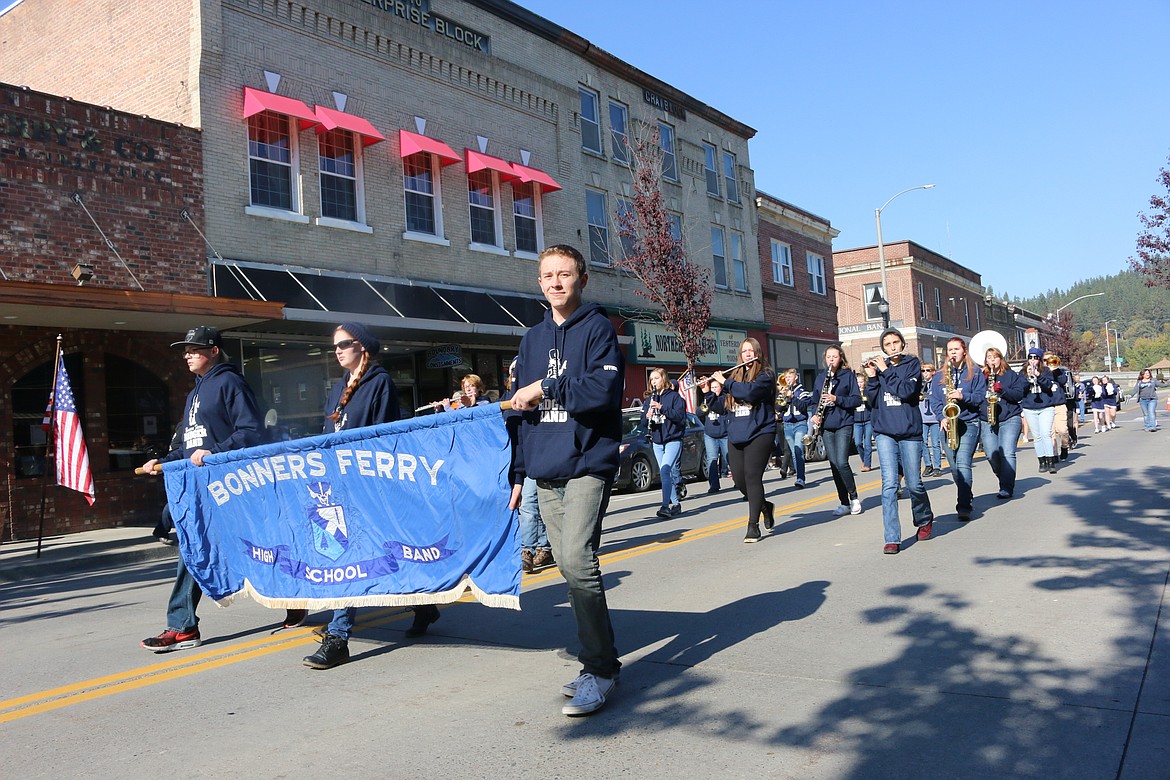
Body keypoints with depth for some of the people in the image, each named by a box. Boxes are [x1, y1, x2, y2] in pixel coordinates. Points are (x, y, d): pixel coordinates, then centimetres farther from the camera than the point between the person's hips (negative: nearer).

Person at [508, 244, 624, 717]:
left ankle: (599, 670, -5)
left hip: (588, 464, -6)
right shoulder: (532, 338, 17)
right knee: (569, 565, 8)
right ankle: (598, 661, 20)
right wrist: (518, 472, 16)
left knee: (577, 559, -17)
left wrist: (547, 387, -9)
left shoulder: (597, 327, -2)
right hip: (546, 472, 7)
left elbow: (605, 389, -16)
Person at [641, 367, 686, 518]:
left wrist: (662, 408, -20)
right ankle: (675, 503, 20)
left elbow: (681, 416, -12)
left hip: (673, 440, -6)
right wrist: (647, 417, -12)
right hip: (657, 442, 6)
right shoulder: (648, 400, 12)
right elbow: (644, 424, 11)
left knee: (665, 470, -21)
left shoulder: (674, 396, -2)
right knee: (665, 474, 8)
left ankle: (665, 506, -25)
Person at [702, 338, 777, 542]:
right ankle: (765, 506, 31)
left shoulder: (765, 375, -2)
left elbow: (750, 391, -22)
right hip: (735, 436, 6)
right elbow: (722, 405, 17)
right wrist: (708, 392, 3)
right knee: (739, 479, 4)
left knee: (752, 477, -12)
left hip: (759, 434, -6)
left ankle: (753, 526, -5)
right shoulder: (735, 376, 15)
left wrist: (724, 382, -13)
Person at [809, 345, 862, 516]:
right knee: (834, 464, 5)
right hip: (826, 426, 5)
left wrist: (837, 399, -17)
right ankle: (844, 503, 13)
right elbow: (814, 400, 16)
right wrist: (814, 414, -3)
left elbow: (857, 399, -5)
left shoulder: (848, 375, 1)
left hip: (843, 424, -4)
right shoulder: (820, 377, 13)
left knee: (841, 462, -15)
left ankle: (854, 498, 5)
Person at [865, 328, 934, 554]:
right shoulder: (879, 366, 9)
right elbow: (873, 400, 5)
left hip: (909, 432, -1)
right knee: (889, 483, -8)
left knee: (913, 484, 3)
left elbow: (907, 391, -15)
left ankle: (925, 519, 35)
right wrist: (871, 376, -6)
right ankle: (892, 539, -8)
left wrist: (886, 371, -11)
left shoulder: (912, 364, 2)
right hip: (885, 432, 1)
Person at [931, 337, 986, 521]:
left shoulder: (975, 373, 6)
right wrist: (942, 417, -8)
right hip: (948, 425, 4)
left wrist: (963, 396, -18)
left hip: (968, 423, -4)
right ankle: (967, 499, 26)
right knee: (954, 467, 7)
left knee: (963, 463, -19)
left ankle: (964, 506, -21)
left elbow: (981, 396, -1)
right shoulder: (940, 376, 14)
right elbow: (934, 401, 8)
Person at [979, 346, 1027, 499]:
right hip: (987, 421, 2)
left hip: (1010, 419, -2)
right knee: (992, 456, -4)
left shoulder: (1010, 375, 9)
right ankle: (1007, 481, 20)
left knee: (1007, 453, -15)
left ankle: (1007, 488, -12)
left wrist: (1002, 390, -14)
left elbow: (1019, 394, 0)